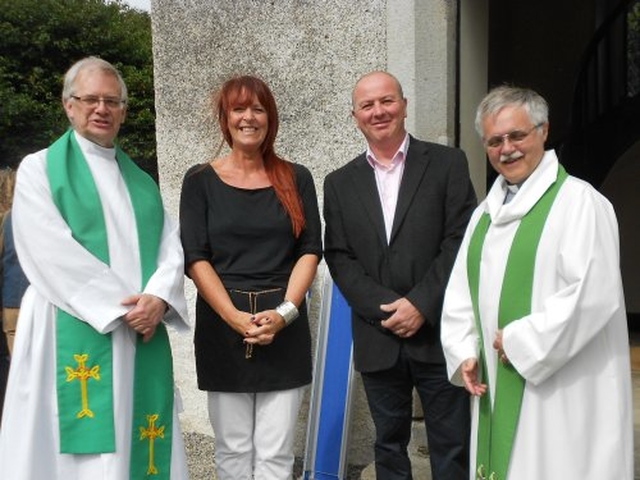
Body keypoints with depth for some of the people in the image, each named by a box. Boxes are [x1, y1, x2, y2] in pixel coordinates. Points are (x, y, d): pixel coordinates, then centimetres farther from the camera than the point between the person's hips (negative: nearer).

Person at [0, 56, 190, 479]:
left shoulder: (141, 182, 19)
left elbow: (172, 247, 8)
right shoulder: (40, 169, 4)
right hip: (74, 335, -4)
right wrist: (121, 305, -14)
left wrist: (158, 297, -12)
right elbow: (53, 252, -9)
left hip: (143, 334, 5)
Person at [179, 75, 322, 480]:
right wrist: (236, 317, -13)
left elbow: (310, 251, 3)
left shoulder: (296, 179, 7)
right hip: (222, 327, 0)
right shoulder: (201, 181, 4)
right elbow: (195, 258, -2)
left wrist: (285, 312, -11)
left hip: (284, 329, 0)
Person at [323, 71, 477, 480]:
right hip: (378, 338, 3)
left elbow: (460, 241, -6)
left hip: (439, 333, -2)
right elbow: (339, 257, 3)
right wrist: (384, 309, -10)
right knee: (389, 446, 14)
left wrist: (420, 304, -14)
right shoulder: (340, 183, 9)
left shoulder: (448, 163, 1)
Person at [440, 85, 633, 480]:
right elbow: (461, 291, 14)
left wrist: (520, 343, -15)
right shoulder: (487, 211, 13)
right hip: (497, 387, 7)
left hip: (560, 391, -7)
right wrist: (464, 352, -1)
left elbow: (593, 295, -19)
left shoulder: (578, 201, -9)